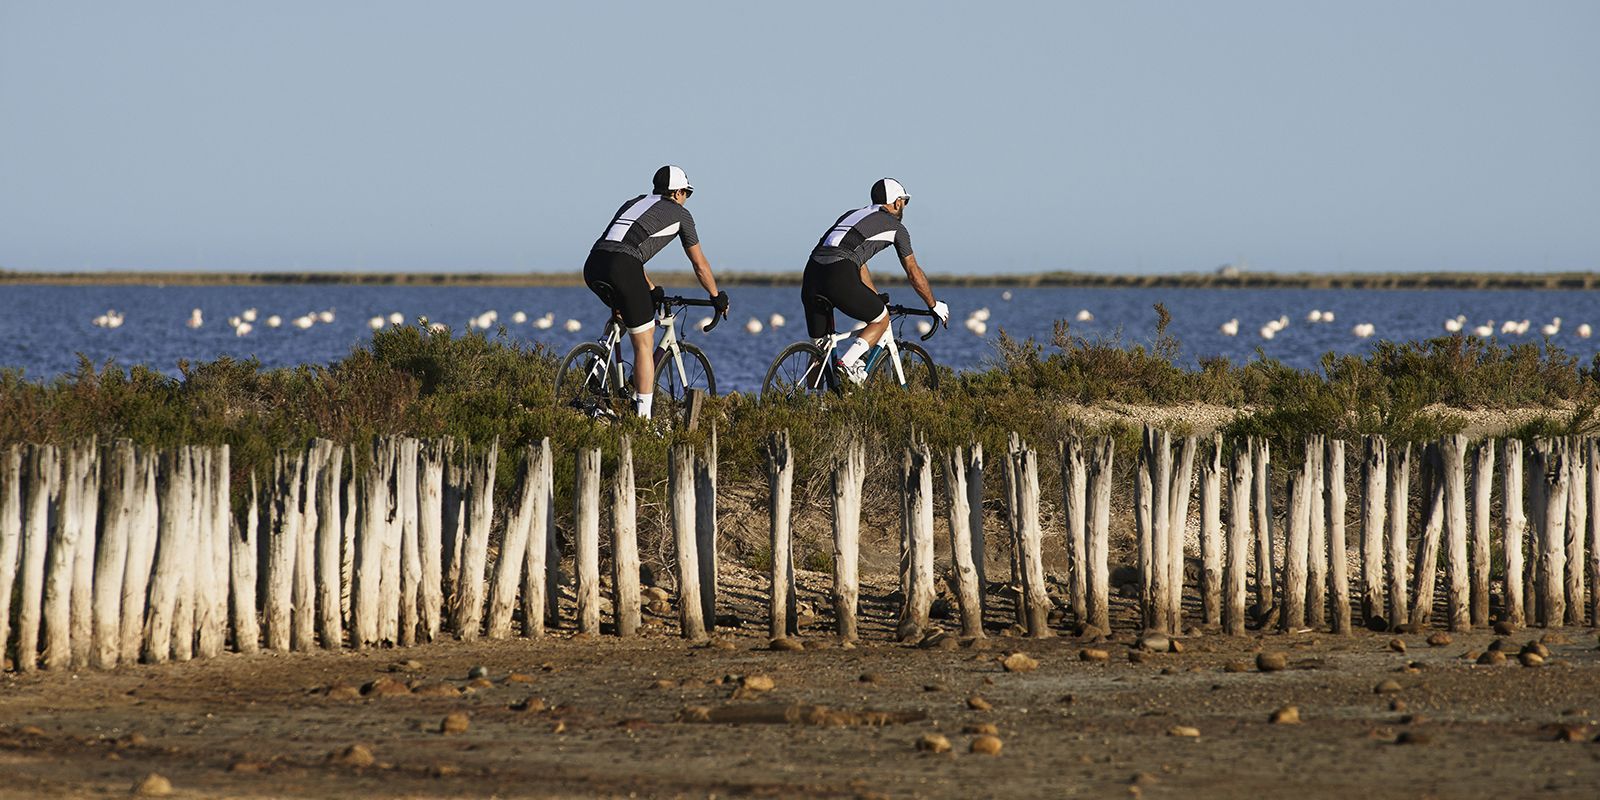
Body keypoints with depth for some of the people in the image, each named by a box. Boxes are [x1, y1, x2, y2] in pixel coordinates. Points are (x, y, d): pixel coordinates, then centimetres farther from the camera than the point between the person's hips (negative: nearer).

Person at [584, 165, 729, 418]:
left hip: (593, 266, 6)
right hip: (621, 269, -6)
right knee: (645, 345, 1)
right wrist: (717, 297, 39)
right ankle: (643, 417, -5)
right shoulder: (680, 213, 18)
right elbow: (700, 264, 26)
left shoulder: (634, 203, 33)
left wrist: (653, 291, 49)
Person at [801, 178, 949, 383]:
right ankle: (848, 362, -6)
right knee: (881, 320, 15)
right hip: (839, 277, -6)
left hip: (811, 276, 6)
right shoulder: (895, 226, 15)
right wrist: (934, 306, 33)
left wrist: (877, 300, 48)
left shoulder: (852, 214, 33)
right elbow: (913, 273, 21)